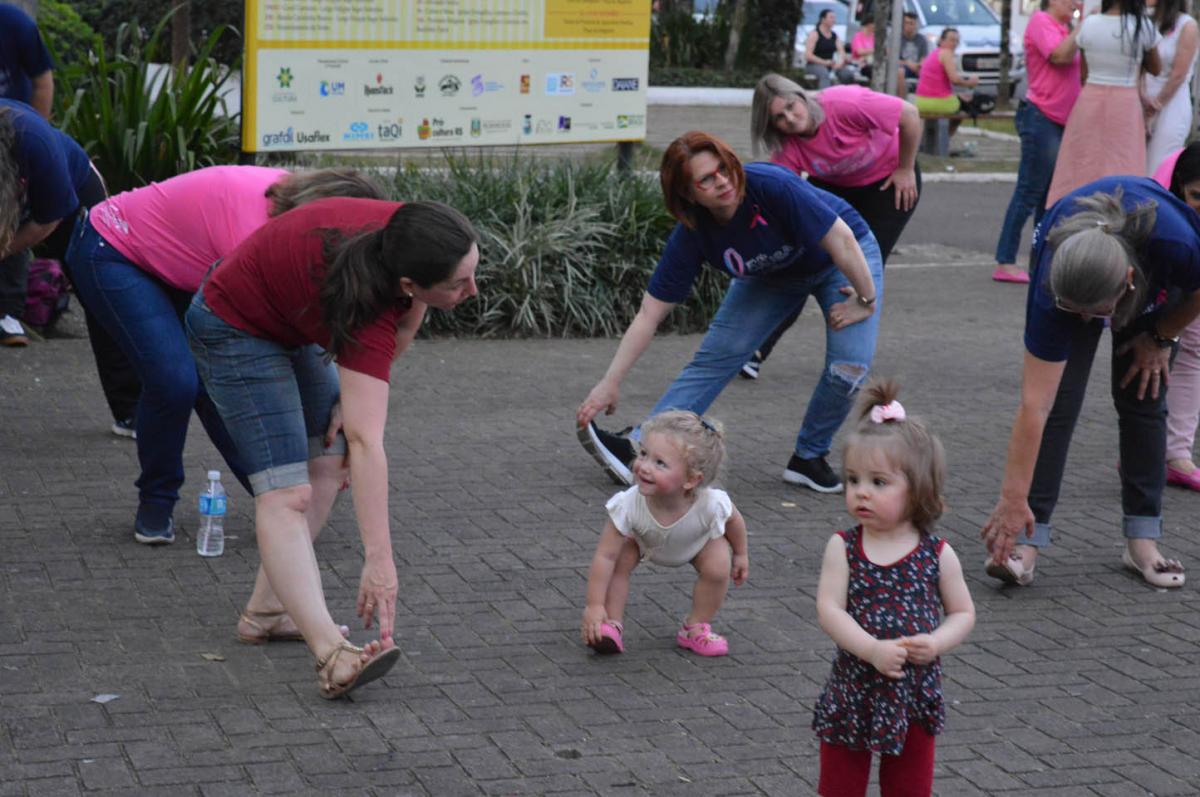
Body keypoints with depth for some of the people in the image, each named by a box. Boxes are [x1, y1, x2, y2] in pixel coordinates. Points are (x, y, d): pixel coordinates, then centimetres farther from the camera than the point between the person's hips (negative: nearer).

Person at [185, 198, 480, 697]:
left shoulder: (411, 242, -21)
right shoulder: (367, 310, -39)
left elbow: (407, 319, 4)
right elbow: (366, 441, -43)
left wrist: (357, 392, 0)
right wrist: (379, 561, -46)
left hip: (295, 326, 9)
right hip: (236, 331, -9)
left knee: (328, 462, 9)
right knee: (287, 492, -19)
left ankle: (267, 605, 11)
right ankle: (331, 653, -31)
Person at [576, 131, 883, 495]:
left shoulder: (772, 186, -39)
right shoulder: (691, 235, -24)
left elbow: (841, 240, -32)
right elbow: (649, 315, -19)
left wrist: (866, 301, -24)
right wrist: (610, 383, -22)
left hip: (847, 260, -3)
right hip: (773, 275, 3)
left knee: (849, 366, -21)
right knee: (715, 356, -10)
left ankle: (808, 458, 1)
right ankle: (638, 449, -11)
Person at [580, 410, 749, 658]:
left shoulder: (710, 505, -43)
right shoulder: (629, 505, -44)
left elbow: (733, 520, -17)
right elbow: (604, 556, -36)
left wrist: (740, 555, 0)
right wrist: (595, 606, -36)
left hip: (699, 541, 1)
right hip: (644, 539, 0)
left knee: (718, 568, -20)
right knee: (619, 560, -23)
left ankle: (696, 628, 5)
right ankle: (612, 625, -4)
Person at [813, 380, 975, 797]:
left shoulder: (938, 555, -6)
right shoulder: (843, 547, -8)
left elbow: (963, 612, 2)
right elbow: (829, 610, -15)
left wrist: (936, 643, -19)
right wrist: (874, 650, -27)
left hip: (915, 692, 0)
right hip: (853, 687, 0)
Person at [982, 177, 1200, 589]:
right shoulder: (1052, 283, -42)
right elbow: (1034, 405, -39)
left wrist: (1159, 339, -7)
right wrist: (1013, 500, -39)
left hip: (1155, 278, 1)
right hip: (1071, 263, -1)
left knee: (1143, 395, -5)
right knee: (1058, 397, -14)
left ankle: (1142, 541, 3)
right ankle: (1026, 542, -12)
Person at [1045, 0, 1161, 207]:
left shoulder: (1088, 24, -3)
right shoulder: (1142, 27, -7)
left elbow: (1084, 73, 7)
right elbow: (1155, 69, 9)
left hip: (1089, 102, 2)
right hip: (1124, 105, -2)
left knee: (1082, 170, 7)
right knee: (1121, 173, 1)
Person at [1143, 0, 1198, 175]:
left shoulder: (1187, 26, -8)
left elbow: (1179, 75, -9)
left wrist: (1158, 104, -4)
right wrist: (1143, 97, -10)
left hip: (1173, 105, -5)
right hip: (1147, 108, 5)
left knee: (1158, 173, -8)